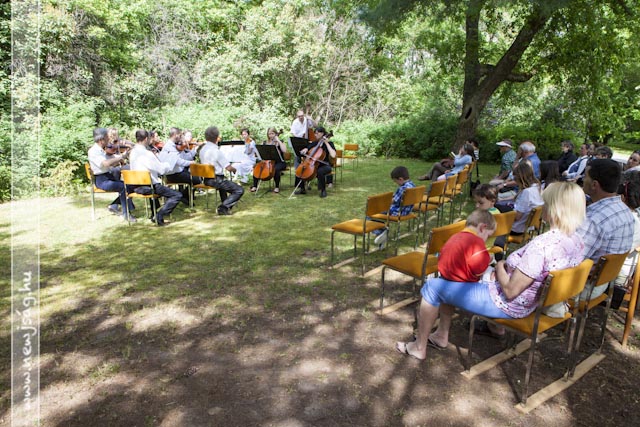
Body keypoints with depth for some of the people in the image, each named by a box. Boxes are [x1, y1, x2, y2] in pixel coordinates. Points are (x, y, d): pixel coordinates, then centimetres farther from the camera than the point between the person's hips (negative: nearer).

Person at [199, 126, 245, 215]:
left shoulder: (202, 149, 6)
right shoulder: (216, 151, -20)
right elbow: (228, 168, -19)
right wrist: (234, 169, 3)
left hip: (206, 179, 9)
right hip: (216, 179, -9)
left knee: (223, 183, 40)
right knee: (239, 190, -7)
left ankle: (225, 204, 42)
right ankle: (223, 207, -14)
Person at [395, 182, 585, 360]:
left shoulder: (542, 244, -32)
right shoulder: (577, 241, -3)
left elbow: (510, 290, -27)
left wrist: (500, 267, -9)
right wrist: (509, 267, 4)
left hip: (508, 305, -10)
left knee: (433, 286, 1)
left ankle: (419, 347, 17)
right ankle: (441, 335, 28)